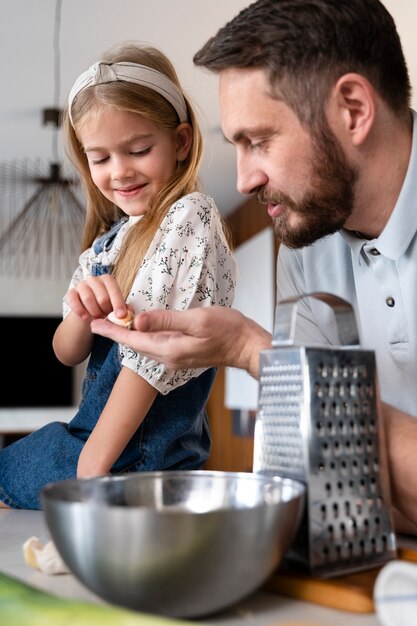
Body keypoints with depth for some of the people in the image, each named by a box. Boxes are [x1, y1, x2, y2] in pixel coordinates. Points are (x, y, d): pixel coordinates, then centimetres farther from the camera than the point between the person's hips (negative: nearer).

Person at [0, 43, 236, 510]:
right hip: (93, 431, 7)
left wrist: (94, 463, -17)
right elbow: (66, 353, 8)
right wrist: (83, 311, -16)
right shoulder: (110, 240, 8)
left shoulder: (190, 217, -15)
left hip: (138, 455, -7)